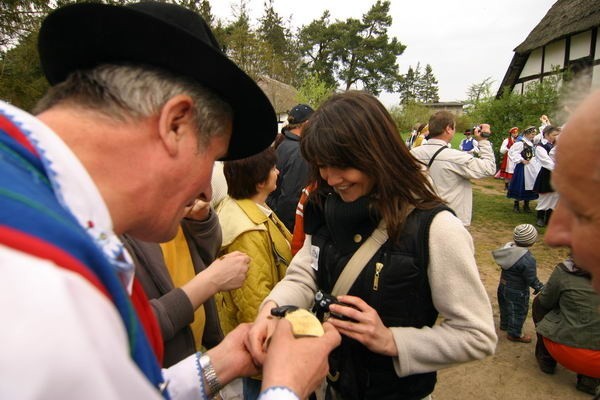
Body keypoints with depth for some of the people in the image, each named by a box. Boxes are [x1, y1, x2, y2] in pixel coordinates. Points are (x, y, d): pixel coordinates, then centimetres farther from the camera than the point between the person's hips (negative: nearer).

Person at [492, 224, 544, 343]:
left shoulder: (508, 247, -12)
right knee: (519, 312, 16)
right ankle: (514, 334, 33)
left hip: (503, 285, 7)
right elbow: (532, 279, -22)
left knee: (505, 306, 28)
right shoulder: (528, 260, -33)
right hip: (517, 291, -7)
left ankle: (504, 325, 50)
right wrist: (541, 288, -4)